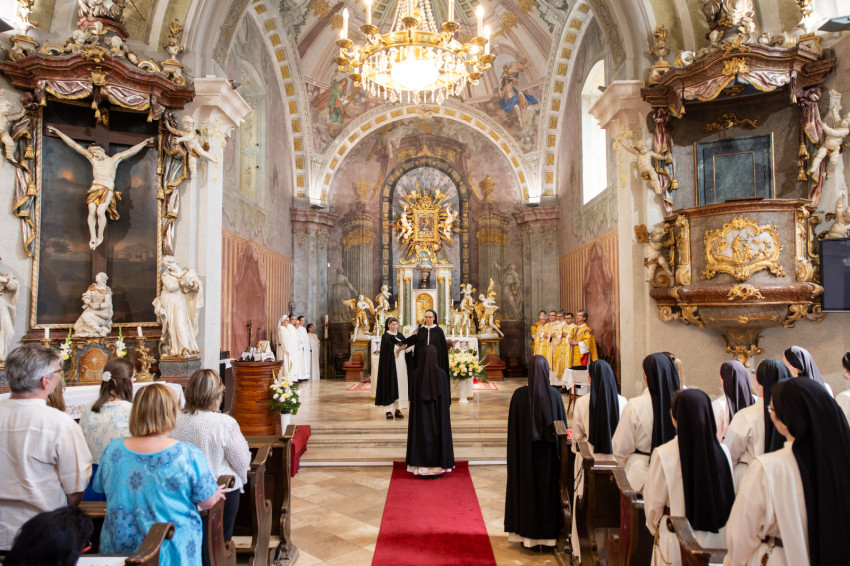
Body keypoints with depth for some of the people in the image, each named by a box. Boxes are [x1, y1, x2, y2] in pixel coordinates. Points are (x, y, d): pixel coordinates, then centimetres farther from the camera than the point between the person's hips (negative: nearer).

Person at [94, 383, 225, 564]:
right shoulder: (189, 455, -20)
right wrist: (217, 493, 10)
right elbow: (207, 502, -13)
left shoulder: (112, 450, -8)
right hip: (171, 551, -4)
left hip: (118, 548, 4)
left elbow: (100, 488, 10)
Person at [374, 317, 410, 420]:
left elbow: (405, 347, 6)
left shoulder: (400, 335, 14)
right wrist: (398, 349, -28)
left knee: (400, 385, 3)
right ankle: (388, 411, 1)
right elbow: (390, 349, -14)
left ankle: (398, 409, 8)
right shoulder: (385, 336, -2)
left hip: (401, 364, 5)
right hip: (390, 364, -5)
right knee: (390, 384, -3)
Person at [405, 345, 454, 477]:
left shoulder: (417, 373, -9)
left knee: (422, 437, 10)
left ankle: (422, 468, 14)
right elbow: (447, 396, -4)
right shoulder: (442, 373, -12)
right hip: (438, 412, -1)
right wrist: (445, 407, 12)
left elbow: (412, 396, -1)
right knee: (437, 436, 11)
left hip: (420, 412, 1)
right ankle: (437, 467, 16)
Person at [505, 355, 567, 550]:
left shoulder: (519, 394, -12)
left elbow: (513, 427, -6)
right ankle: (547, 532, 22)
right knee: (548, 488, 13)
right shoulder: (555, 395, -9)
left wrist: (515, 451, 5)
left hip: (525, 452, -1)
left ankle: (526, 532, 21)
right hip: (549, 452, 1)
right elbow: (563, 424, -2)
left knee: (525, 488, 11)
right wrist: (561, 450, 10)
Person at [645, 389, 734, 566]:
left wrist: (655, 527, 13)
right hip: (718, 537, 4)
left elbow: (654, 502, -7)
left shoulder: (664, 454, -18)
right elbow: (730, 497, 4)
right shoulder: (722, 451, -9)